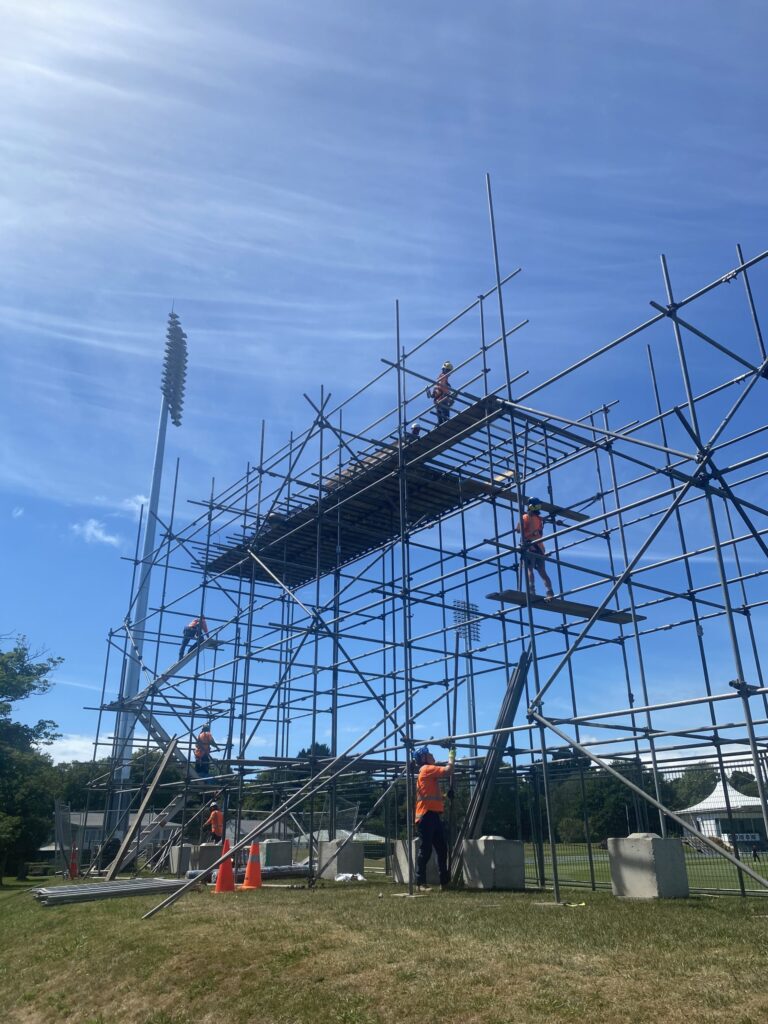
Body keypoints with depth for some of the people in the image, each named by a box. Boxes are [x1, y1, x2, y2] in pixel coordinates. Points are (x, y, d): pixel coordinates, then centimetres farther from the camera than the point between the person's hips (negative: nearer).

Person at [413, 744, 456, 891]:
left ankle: (445, 882, 14)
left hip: (433, 815, 10)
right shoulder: (426, 769, -7)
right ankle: (421, 883, -6)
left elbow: (448, 774, 22)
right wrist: (451, 757, 0)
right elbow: (448, 770, -15)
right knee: (425, 850, -9)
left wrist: (451, 760, 13)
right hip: (426, 815, -10)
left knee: (442, 849, 10)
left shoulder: (430, 772, 22)